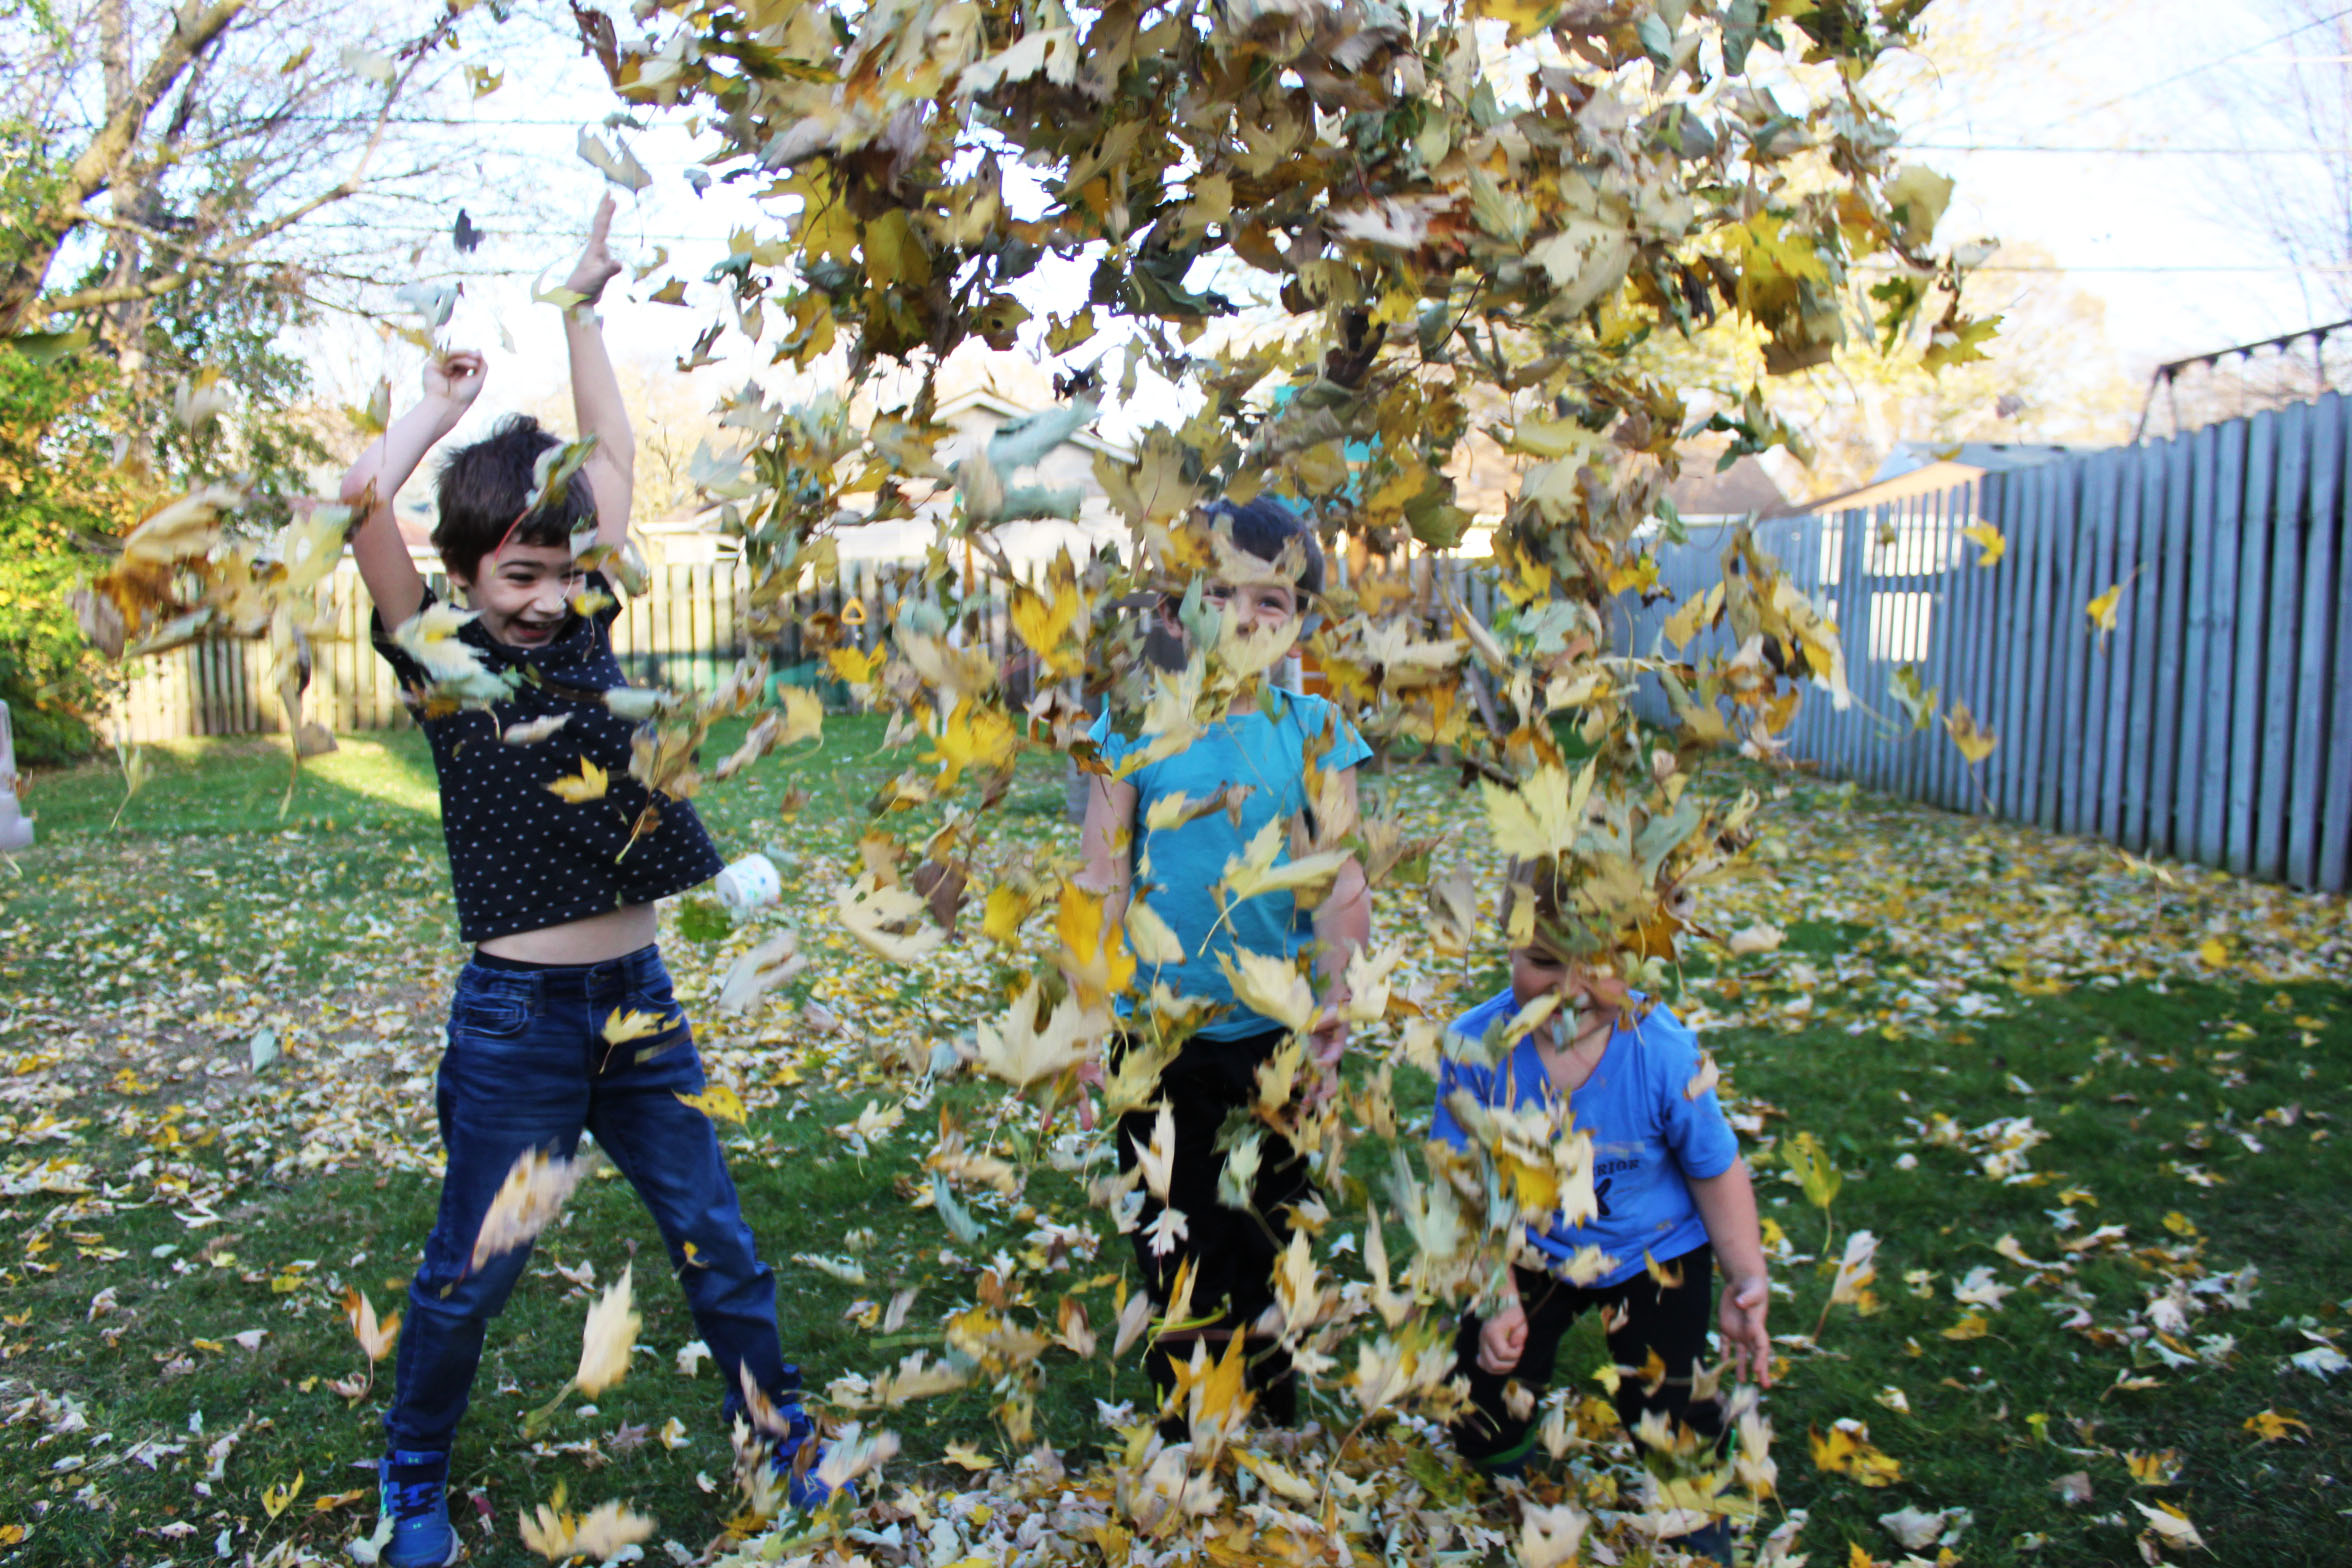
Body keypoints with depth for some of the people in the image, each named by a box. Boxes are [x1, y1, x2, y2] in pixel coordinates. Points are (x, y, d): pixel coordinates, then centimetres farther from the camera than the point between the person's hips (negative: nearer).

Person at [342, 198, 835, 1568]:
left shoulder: (586, 624, 4)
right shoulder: (439, 661, -6)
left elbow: (615, 453, 10)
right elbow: (365, 496, -21)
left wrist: (582, 307, 12)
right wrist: (443, 404, -5)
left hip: (639, 998, 4)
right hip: (518, 1019, -4)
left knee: (717, 1244, 14)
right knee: (470, 1278, 13)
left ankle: (787, 1438, 33)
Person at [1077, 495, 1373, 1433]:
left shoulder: (1313, 732, -5)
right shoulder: (1135, 725, -5)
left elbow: (1343, 889, -5)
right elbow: (1101, 879, -3)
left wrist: (1333, 1018, -10)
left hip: (1273, 1033, 0)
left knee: (1267, 1244, 14)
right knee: (1172, 1245, 14)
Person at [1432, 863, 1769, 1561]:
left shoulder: (1663, 1049, -28)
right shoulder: (1475, 1047, -27)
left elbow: (1717, 1170, -10)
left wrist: (1746, 1283, -17)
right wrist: (1498, 1300, -19)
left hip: (1654, 1251, -1)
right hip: (1531, 1253, 1)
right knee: (1481, 1431, 1)